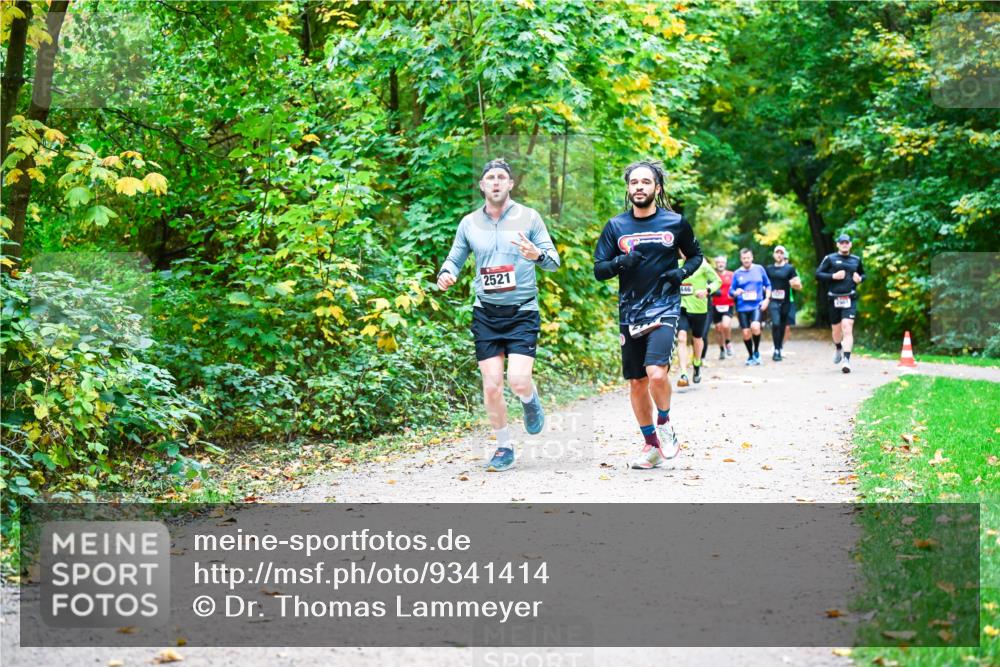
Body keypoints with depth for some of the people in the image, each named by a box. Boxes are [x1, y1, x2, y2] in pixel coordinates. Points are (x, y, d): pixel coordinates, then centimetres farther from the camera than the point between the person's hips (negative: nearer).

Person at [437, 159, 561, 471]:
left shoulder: (529, 217, 0)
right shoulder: (469, 223, 6)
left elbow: (554, 260, 0)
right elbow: (454, 259, 14)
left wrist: (537, 255, -23)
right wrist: (446, 275, -10)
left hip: (522, 312, -2)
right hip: (486, 313, 2)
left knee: (518, 380, -17)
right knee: (491, 386, 0)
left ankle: (531, 401, 20)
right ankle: (504, 447, 18)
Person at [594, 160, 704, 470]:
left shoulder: (675, 222, 2)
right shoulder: (615, 226, 5)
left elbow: (696, 255, 17)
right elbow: (598, 270, 4)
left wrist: (683, 272, -4)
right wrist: (619, 263, -16)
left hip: (663, 308, -3)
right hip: (629, 313, 3)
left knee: (656, 372, -22)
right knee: (636, 383, 8)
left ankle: (664, 422, 7)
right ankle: (651, 445, 24)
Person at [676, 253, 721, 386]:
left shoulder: (702, 265, -7)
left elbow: (717, 281, -4)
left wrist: (707, 290, -20)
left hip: (699, 309, -1)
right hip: (681, 308, 1)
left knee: (697, 339, 16)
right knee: (681, 338, -16)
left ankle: (697, 365, 47)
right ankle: (684, 375, -20)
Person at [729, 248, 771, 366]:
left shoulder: (759, 269, 4)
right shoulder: (737, 273, 4)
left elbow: (768, 285, 12)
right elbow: (731, 291, 8)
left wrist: (767, 299, 0)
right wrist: (735, 293, -15)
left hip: (757, 305, -2)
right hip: (742, 307, 2)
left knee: (755, 327, -25)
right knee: (746, 333, 1)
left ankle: (756, 351, -1)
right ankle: (750, 356, 24)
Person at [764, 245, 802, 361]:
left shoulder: (789, 268, 2)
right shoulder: (769, 269, 9)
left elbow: (798, 286, -1)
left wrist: (796, 284, -22)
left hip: (785, 302, 0)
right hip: (773, 301, 0)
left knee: (783, 326, 8)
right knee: (776, 324, -16)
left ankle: (779, 348, 23)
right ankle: (777, 350, -14)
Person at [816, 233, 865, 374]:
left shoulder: (856, 260, 10)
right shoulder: (830, 259, 2)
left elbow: (863, 274, 25)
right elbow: (818, 273, -2)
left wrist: (860, 278, 2)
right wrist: (833, 276, -14)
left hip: (850, 299, 0)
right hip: (834, 299, 0)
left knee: (848, 329, -15)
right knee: (836, 329, 13)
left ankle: (846, 359, -20)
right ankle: (838, 349, 45)